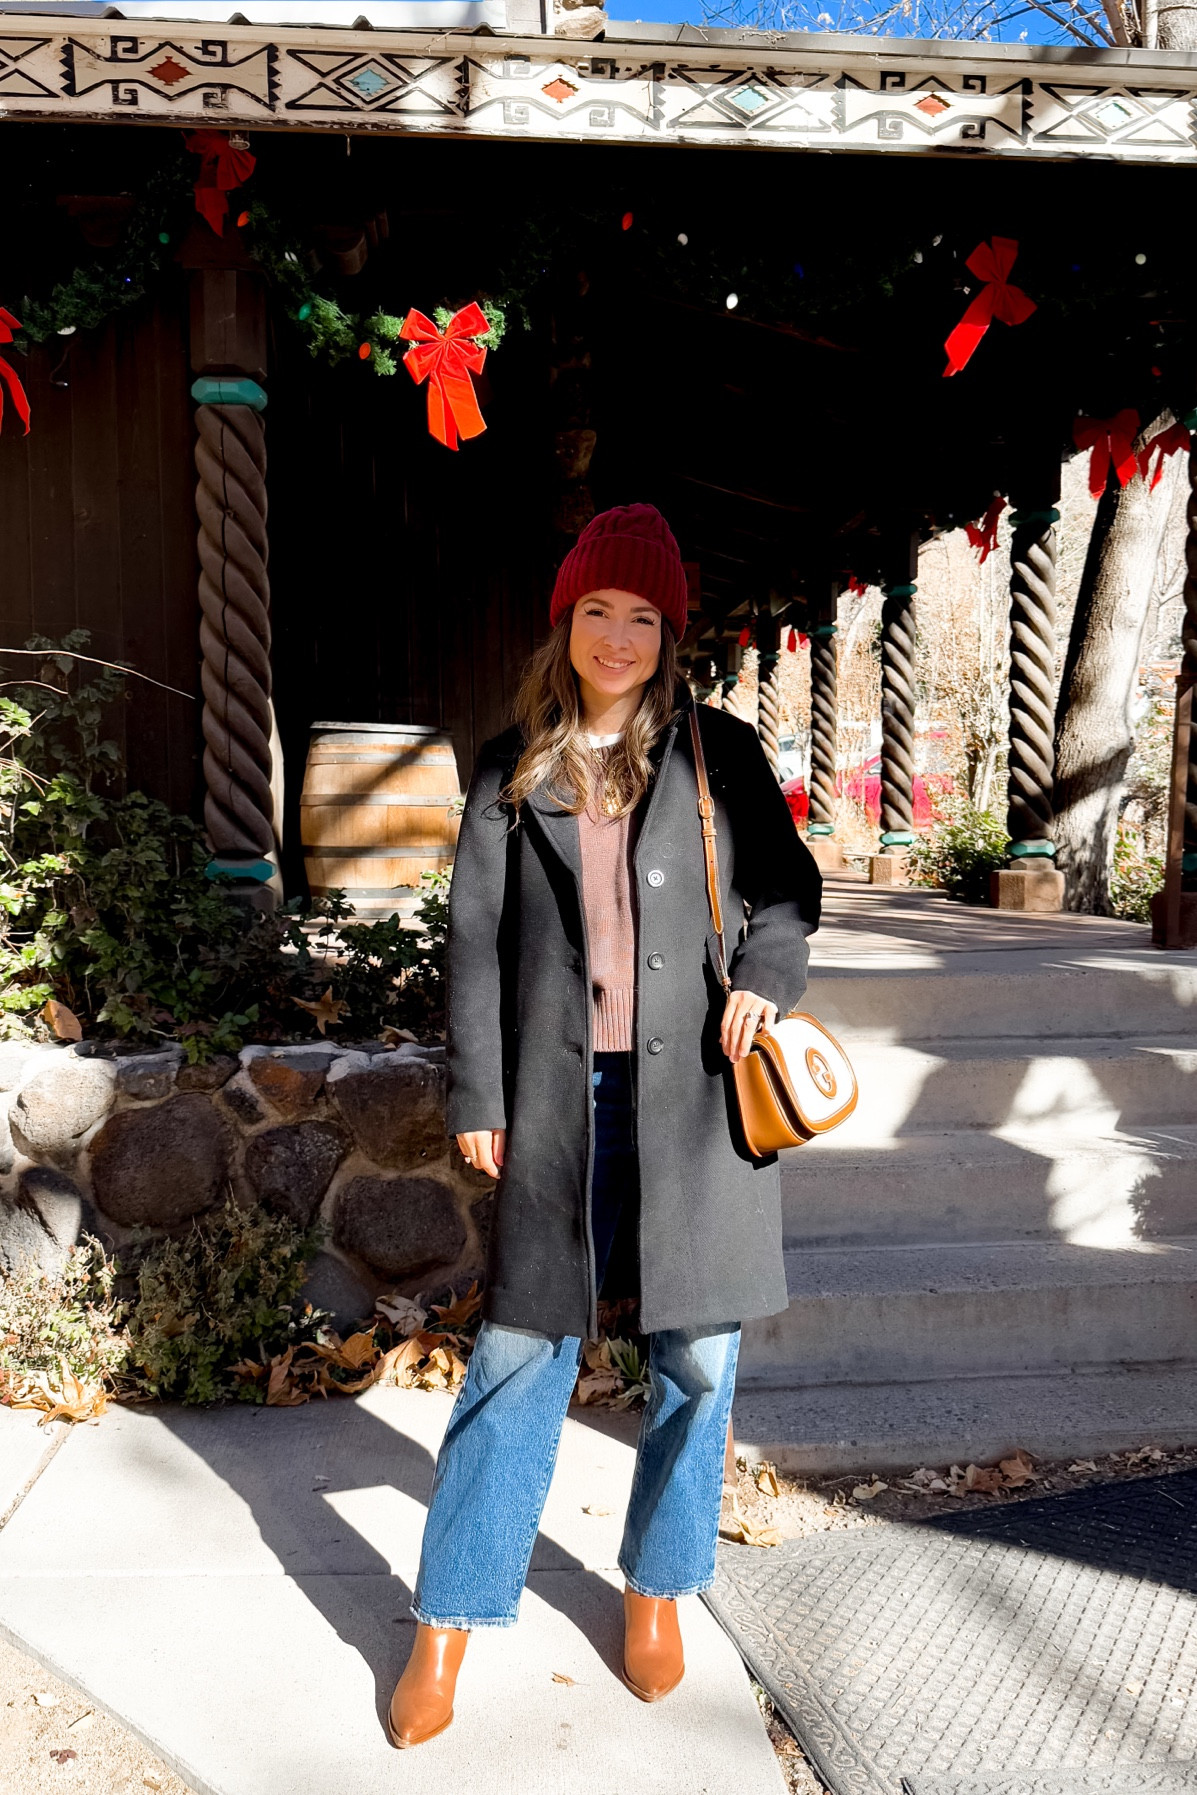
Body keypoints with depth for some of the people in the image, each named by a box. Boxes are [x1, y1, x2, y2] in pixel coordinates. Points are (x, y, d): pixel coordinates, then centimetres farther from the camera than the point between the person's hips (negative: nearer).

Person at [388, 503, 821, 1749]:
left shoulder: (716, 752, 5)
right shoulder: (513, 768, 6)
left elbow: (787, 889, 10)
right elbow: (475, 936, 5)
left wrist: (767, 975, -11)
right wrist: (475, 1097, 1)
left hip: (689, 1090, 1)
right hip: (558, 1095, 0)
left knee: (695, 1354, 9)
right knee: (518, 1352, 7)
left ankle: (656, 1590, 33)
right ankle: (448, 1624, 24)